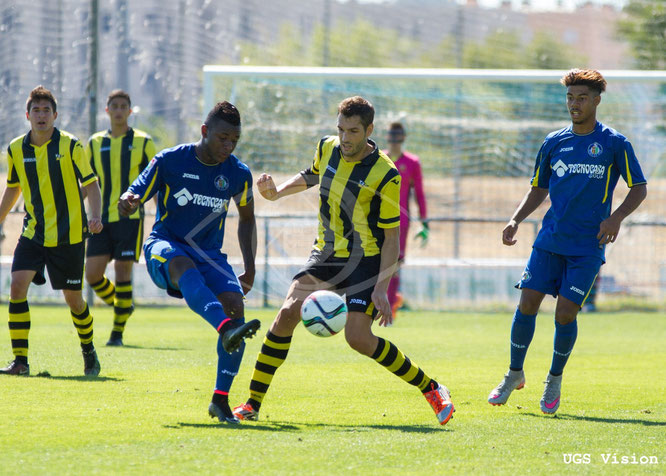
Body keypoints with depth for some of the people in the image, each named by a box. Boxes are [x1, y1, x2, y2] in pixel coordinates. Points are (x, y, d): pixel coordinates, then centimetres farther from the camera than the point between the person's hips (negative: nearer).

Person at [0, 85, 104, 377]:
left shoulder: (70, 146, -8)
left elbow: (91, 184, -4)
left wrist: (95, 216, -20)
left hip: (69, 235, -3)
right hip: (33, 233, 3)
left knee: (73, 298, 4)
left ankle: (89, 353, 30)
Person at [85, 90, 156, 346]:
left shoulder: (143, 142, 3)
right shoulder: (95, 143, 11)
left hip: (130, 216, -3)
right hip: (102, 218, 3)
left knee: (122, 271, -8)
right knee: (92, 273, -4)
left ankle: (117, 333, 0)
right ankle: (122, 306, 23)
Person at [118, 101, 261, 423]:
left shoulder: (238, 174, 2)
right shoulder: (170, 161, -7)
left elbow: (247, 219, 19)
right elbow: (133, 197, -6)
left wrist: (250, 269, 12)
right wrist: (127, 203, -33)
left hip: (209, 254, 3)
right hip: (165, 247, -3)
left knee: (235, 306, -23)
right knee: (184, 266, -40)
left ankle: (221, 399, -14)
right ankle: (226, 329, -67)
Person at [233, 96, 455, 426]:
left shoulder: (385, 175, -17)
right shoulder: (327, 148, -1)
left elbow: (391, 237, -13)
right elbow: (311, 176, 25)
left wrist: (381, 288, -20)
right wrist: (277, 192, 9)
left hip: (366, 261, -5)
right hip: (326, 253, 5)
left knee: (358, 337, -18)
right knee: (288, 314, -12)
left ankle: (431, 389, -2)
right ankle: (253, 403, -5)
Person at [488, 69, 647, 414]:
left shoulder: (615, 144, -2)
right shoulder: (553, 143, 8)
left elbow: (639, 188, 0)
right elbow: (539, 189, 18)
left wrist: (617, 217, -17)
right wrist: (516, 220, 4)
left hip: (588, 246, -3)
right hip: (550, 240, 3)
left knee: (565, 313, -8)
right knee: (527, 304, -4)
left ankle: (555, 380, 14)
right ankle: (514, 375, 15)